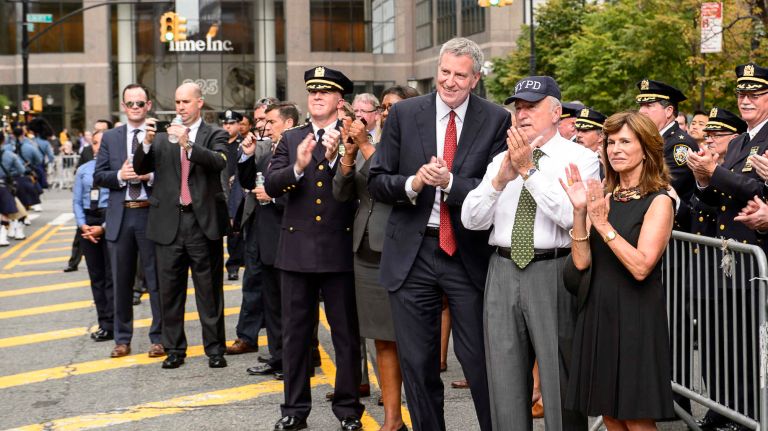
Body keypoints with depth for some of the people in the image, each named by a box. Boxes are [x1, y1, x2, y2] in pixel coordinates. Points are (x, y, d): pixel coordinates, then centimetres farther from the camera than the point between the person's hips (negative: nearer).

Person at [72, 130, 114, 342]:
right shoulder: (83, 170, 9)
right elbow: (77, 201, 9)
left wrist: (103, 227, -15)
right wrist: (83, 225, -5)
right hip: (88, 222, 6)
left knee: (111, 274, -1)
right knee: (96, 275, 11)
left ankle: (110, 325, 5)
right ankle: (103, 322, 20)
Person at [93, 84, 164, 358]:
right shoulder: (110, 137, 10)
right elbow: (98, 176, 6)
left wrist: (150, 176, -19)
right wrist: (120, 175, -12)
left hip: (151, 214, -3)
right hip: (120, 216, 4)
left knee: (156, 280, 3)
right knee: (121, 281, 11)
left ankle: (158, 338, 13)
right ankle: (122, 339, 22)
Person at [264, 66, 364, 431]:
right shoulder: (291, 139, 10)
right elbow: (271, 185, -2)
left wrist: (335, 157, -23)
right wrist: (298, 167, -19)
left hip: (340, 249, -3)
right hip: (297, 248, 3)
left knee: (346, 334, 5)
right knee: (295, 333, 9)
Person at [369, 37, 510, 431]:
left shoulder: (497, 120, -1)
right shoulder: (403, 114, 3)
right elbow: (376, 180, 4)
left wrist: (450, 183, -21)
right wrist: (412, 184, -15)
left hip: (469, 254, -2)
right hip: (411, 254, 2)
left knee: (480, 359, 3)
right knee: (417, 363, 10)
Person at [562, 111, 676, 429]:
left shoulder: (659, 201, -9)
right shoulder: (603, 197, 8)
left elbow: (641, 267, -19)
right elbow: (581, 261, 0)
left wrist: (603, 224, -22)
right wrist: (579, 211, -11)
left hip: (636, 316, -6)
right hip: (598, 312, 6)